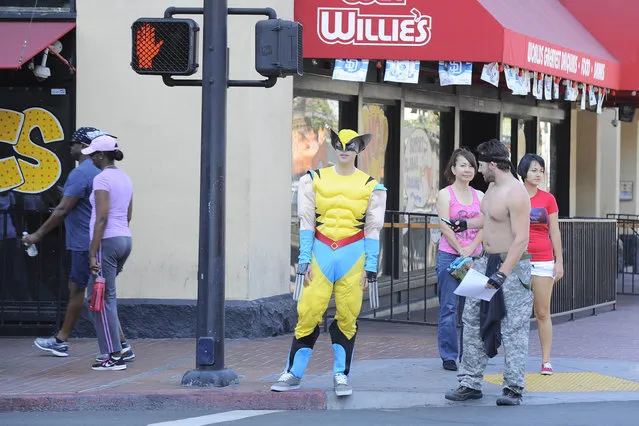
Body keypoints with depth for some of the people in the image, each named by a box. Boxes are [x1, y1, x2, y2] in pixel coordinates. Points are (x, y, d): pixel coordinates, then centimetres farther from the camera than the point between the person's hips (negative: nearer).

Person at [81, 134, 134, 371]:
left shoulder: (102, 179, -13)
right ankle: (116, 346, 18)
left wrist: (93, 253, -17)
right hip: (125, 239, 9)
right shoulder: (125, 178, 14)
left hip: (107, 241, -9)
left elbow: (102, 218, -18)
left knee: (103, 298, -3)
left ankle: (115, 356, -4)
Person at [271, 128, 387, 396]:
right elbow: (306, 221, 5)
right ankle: (293, 374, 4)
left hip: (353, 255, 0)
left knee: (347, 317, 1)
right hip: (320, 253, 0)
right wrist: (304, 260, -2)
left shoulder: (370, 186, 8)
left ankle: (341, 376, 12)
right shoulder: (314, 180, 8)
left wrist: (370, 267, 0)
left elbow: (373, 228, 6)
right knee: (309, 312, -5)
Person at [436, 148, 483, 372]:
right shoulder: (445, 194, 0)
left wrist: (471, 249, -8)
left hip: (475, 257, 4)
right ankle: (448, 356, 2)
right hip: (449, 255, -4)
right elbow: (445, 227, -7)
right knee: (449, 308, -3)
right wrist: (461, 251, -11)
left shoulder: (479, 196, 13)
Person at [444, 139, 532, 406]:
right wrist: (467, 224, 43)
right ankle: (470, 384, 12)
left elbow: (521, 239, -25)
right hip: (486, 261, 10)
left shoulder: (516, 194, -20)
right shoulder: (492, 186, 10)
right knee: (472, 321, 8)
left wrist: (502, 274, -29)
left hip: (512, 265, -10)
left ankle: (514, 388, 2)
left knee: (513, 327, -4)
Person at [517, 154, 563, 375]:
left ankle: (546, 361, 5)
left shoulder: (548, 199, 5)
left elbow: (554, 232, 7)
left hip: (543, 261, 1)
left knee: (543, 312, 1)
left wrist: (559, 262, 3)